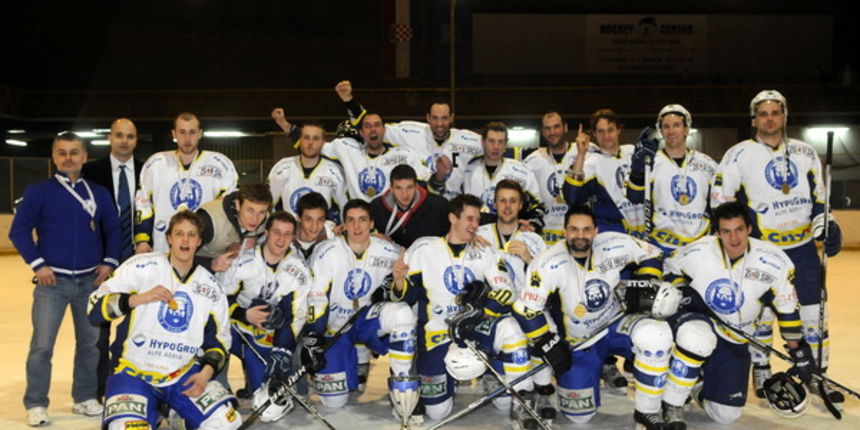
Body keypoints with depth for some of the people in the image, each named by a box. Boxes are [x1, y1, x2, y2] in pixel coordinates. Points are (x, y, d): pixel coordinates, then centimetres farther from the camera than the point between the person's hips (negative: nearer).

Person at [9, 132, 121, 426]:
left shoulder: (99, 194, 5)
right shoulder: (39, 191, -2)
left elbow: (113, 230, 11)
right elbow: (19, 230, -3)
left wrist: (109, 262, 0)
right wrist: (37, 264, -10)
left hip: (90, 281, 3)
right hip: (52, 281, -3)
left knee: (90, 342, 10)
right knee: (42, 344, -3)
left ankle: (86, 398, 23)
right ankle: (36, 405, 9)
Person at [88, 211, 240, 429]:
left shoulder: (209, 286, 4)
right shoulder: (142, 267, -7)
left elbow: (220, 336, 10)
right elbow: (96, 306, -10)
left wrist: (206, 372, -5)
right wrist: (140, 298, -24)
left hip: (185, 373, 3)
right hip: (134, 371, -2)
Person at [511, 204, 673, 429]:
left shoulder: (615, 245, -16)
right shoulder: (548, 264, -23)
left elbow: (650, 254, 3)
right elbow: (526, 309, -19)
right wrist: (549, 346, -15)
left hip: (616, 323, 1)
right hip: (578, 341, -1)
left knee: (656, 334, -32)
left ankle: (647, 411, -12)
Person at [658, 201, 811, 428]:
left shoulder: (774, 261, -14)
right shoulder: (697, 252, -17)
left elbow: (787, 308, -1)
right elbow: (669, 268, 5)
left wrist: (799, 350, 4)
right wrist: (680, 290, -14)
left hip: (734, 340, 2)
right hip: (695, 319, -2)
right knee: (698, 338, -41)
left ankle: (699, 384, 32)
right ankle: (671, 404, -19)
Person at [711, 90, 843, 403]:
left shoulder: (805, 153, 8)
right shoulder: (739, 155, -4)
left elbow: (819, 195, 14)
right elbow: (721, 200, -3)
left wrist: (826, 224, 0)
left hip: (803, 245, 3)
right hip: (761, 248, -3)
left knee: (814, 312, 5)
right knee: (763, 312, 3)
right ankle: (761, 372, 21)